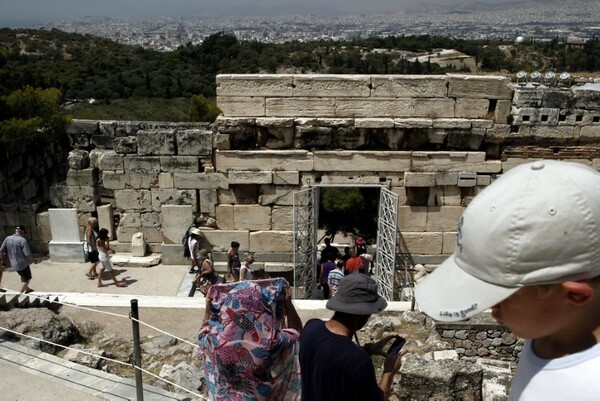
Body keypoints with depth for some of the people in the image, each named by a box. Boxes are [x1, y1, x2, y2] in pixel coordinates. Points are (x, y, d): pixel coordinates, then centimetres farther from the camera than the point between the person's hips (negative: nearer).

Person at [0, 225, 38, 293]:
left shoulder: (7, 239, -3)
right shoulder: (23, 240, -22)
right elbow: (28, 254, -24)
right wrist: (34, 260, -7)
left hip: (13, 263, 7)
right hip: (22, 263, -7)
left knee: (23, 276, 30)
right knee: (27, 279, 14)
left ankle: (27, 289, 46)